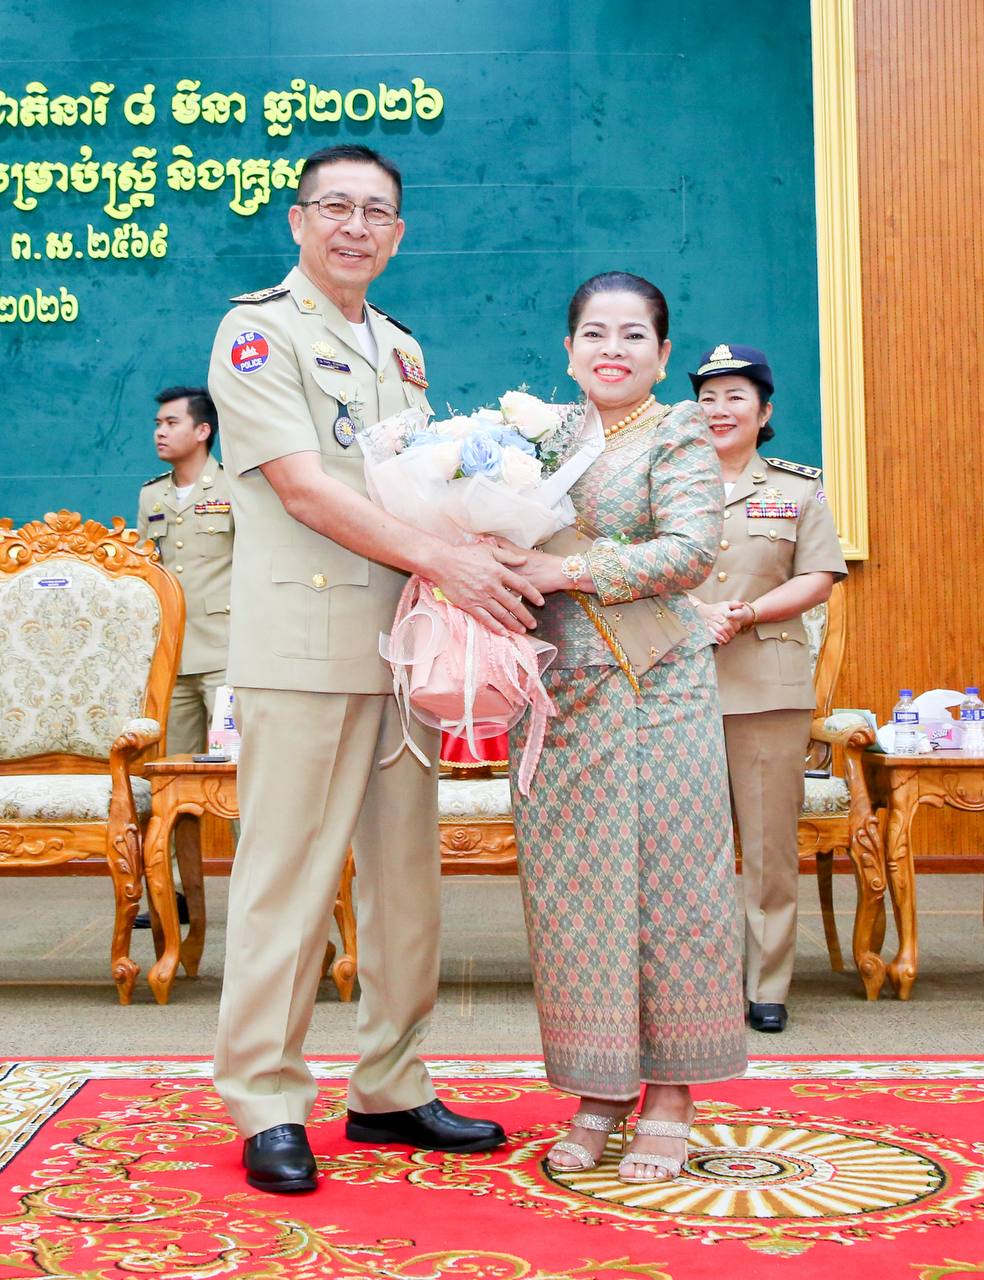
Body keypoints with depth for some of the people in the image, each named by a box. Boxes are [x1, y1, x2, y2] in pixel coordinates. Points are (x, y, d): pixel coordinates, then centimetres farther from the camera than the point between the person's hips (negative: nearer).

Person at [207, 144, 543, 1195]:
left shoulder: (401, 352, 21)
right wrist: (441, 559, -19)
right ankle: (266, 1103, 9)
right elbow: (303, 485, -13)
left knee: (405, 874, 9)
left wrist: (482, 570, 1)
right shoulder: (257, 332, -1)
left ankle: (390, 1089, 21)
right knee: (288, 876, -3)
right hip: (304, 647, -7)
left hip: (404, 646, 7)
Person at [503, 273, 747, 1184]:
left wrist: (570, 570, -18)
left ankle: (670, 1097, 13)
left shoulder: (676, 436, 1)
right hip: (559, 692, 4)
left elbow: (691, 551, -13)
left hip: (656, 689, -4)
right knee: (570, 887, 4)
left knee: (664, 876, -1)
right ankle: (598, 1090, 16)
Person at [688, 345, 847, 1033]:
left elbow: (818, 580, 3)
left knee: (771, 840, 1)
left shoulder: (800, 487, 11)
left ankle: (768, 988, 11)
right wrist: (695, 615, -13)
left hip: (770, 686, 0)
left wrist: (745, 613, -11)